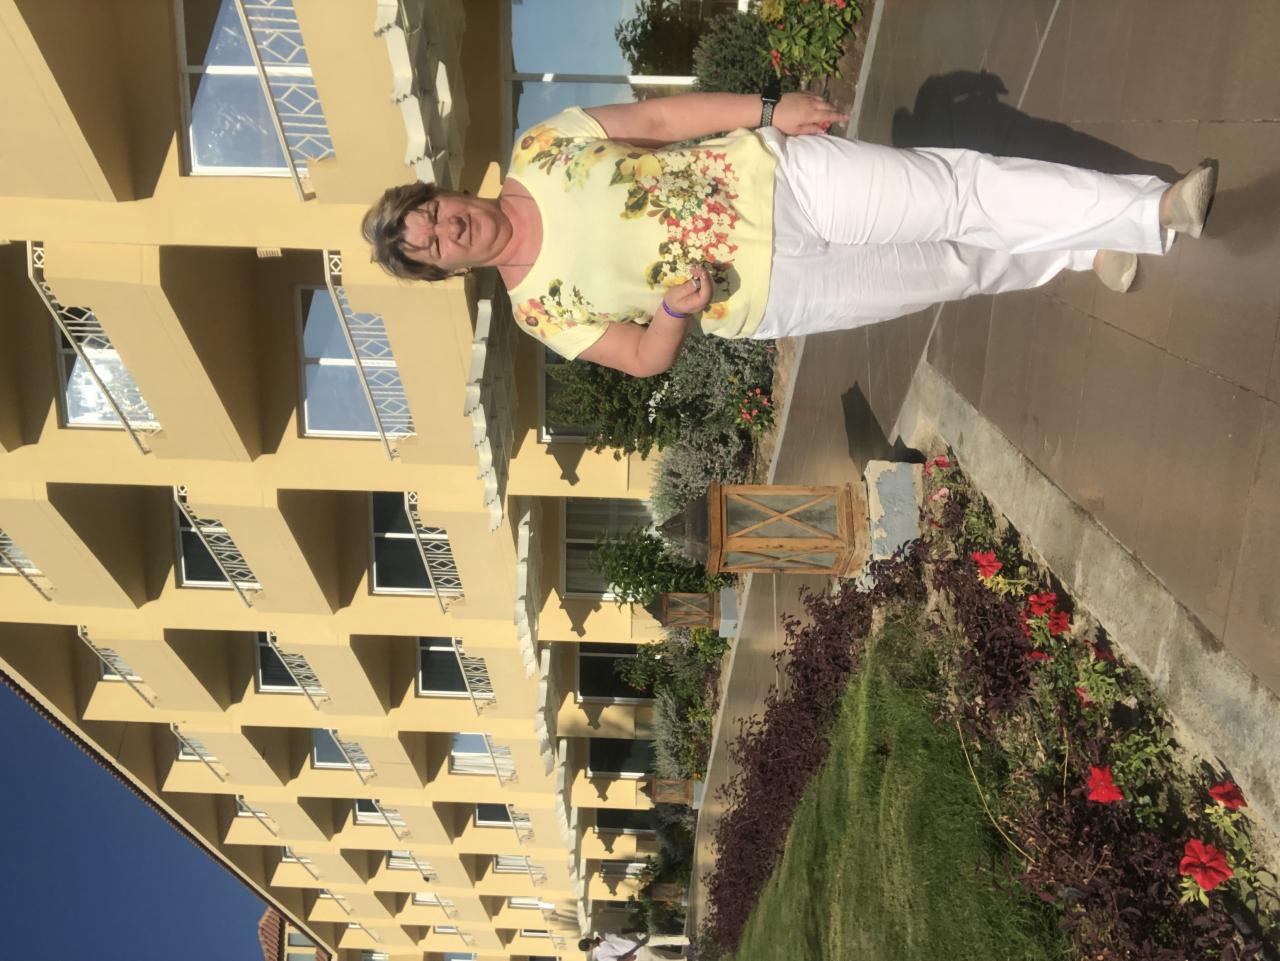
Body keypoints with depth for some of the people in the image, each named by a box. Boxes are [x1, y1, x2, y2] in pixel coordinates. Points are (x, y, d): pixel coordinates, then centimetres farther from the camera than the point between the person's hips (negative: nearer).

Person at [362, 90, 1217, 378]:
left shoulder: (537, 150, 0)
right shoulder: (540, 307, -3)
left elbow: (654, 118, 0)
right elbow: (644, 359, 0)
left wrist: (768, 110, -9)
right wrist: (675, 309, -23)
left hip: (774, 175, 1)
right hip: (769, 299, -1)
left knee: (964, 189, -7)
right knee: (964, 267, -4)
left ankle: (1152, 211, 5)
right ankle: (1086, 251, 13)